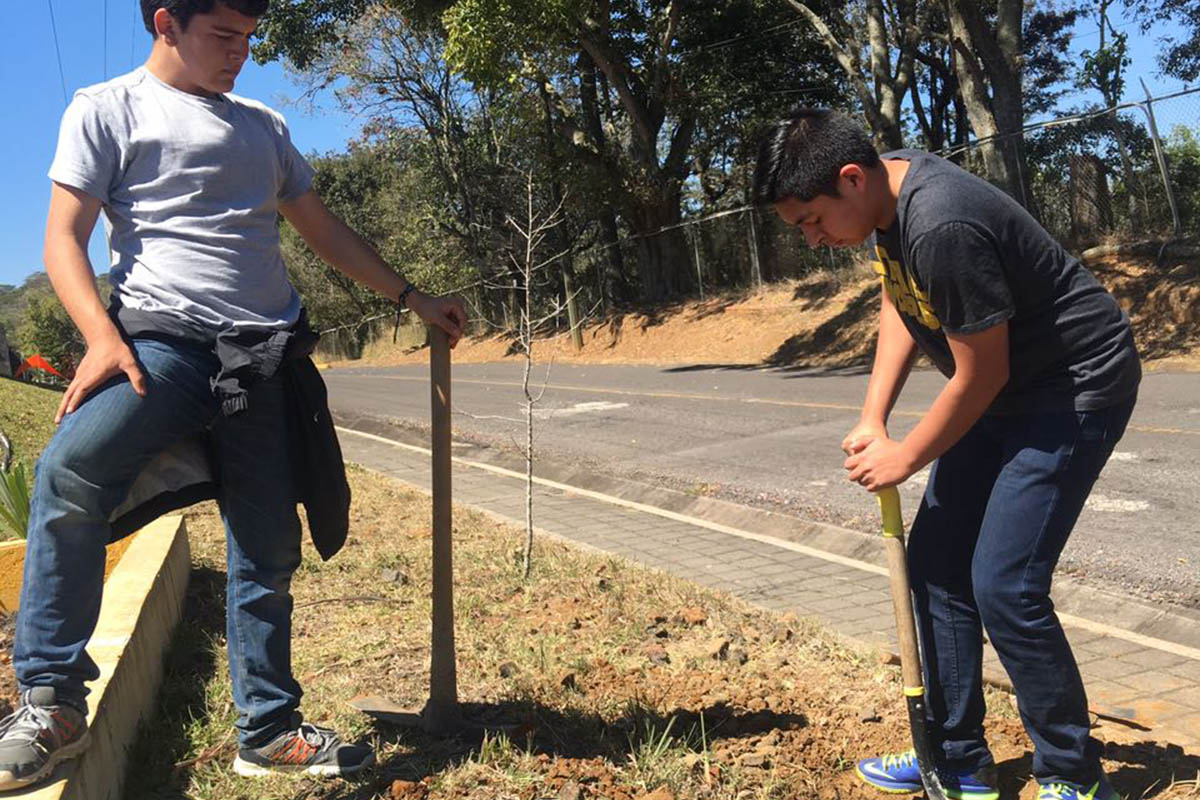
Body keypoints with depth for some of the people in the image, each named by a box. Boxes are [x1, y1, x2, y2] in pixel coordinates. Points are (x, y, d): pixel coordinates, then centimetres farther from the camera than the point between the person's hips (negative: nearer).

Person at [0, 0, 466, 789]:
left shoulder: (263, 126, 24)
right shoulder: (106, 109, 9)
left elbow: (325, 230, 27)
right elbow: (65, 236, 0)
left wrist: (413, 297, 22)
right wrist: (101, 333, -18)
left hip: (268, 353, 4)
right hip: (165, 340, -4)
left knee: (270, 552, 3)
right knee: (70, 468, -31)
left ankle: (269, 732, 16)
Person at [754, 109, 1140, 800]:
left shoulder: (942, 229, -32)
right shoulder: (887, 198, -3)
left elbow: (980, 375, -24)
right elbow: (901, 303, 10)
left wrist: (903, 459, -10)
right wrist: (873, 419, 0)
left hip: (1075, 387, -9)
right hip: (1007, 390, 9)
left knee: (1003, 585, -13)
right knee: (936, 562, 8)